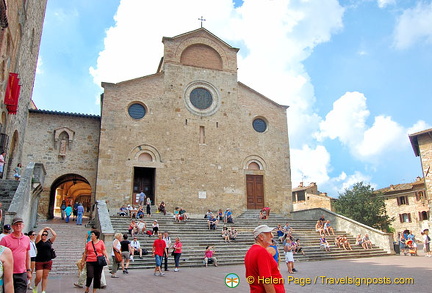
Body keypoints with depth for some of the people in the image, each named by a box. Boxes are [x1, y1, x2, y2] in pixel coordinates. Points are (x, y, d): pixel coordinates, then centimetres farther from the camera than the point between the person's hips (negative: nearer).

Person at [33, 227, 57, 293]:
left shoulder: (49, 241, 8)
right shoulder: (39, 241, -1)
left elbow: (55, 235, -1)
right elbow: (39, 234, -17)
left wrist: (50, 229, 7)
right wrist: (43, 229, 0)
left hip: (48, 261, 3)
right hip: (39, 261, -3)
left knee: (45, 277, 7)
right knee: (38, 277, -5)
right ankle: (35, 286, 26)